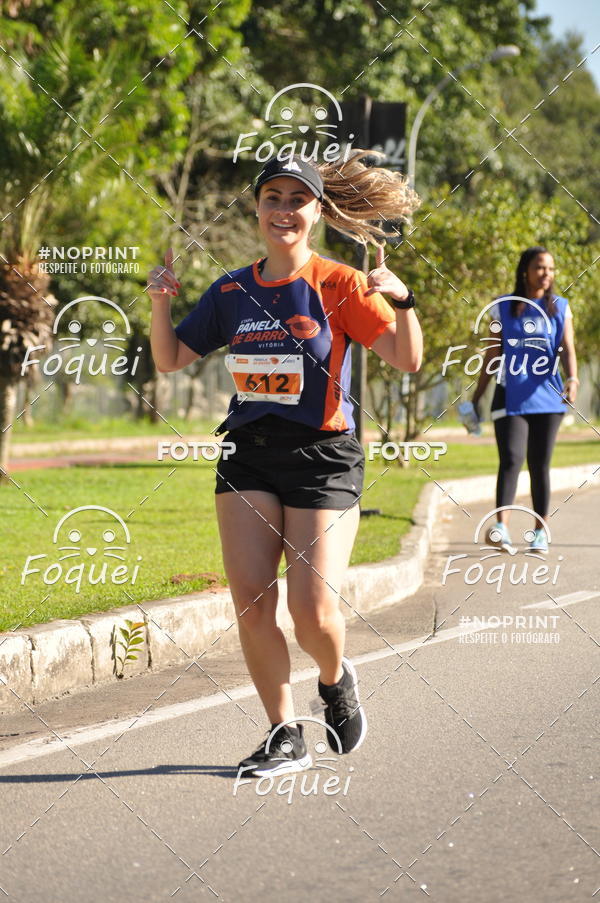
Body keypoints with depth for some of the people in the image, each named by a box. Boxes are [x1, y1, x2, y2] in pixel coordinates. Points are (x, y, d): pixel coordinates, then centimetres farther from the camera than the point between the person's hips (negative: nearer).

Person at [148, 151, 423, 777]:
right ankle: (285, 737, 7)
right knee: (251, 602, -7)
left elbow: (407, 359, -11)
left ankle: (336, 679, 24)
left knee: (313, 611, -11)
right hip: (247, 458, 4)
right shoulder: (232, 291, 8)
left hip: (323, 458, -4)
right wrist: (160, 303, -1)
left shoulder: (337, 285, -4)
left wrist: (402, 302, -28)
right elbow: (170, 359, 15)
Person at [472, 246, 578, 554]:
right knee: (511, 459, -17)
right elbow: (491, 355, 9)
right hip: (510, 398, -2)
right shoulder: (503, 308, 5)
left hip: (545, 398, 2)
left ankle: (540, 533, 13)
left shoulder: (560, 309, 8)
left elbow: (567, 350, -2)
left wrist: (572, 379, -21)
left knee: (539, 465, 6)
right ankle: (501, 527, -29)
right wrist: (477, 396, 9)